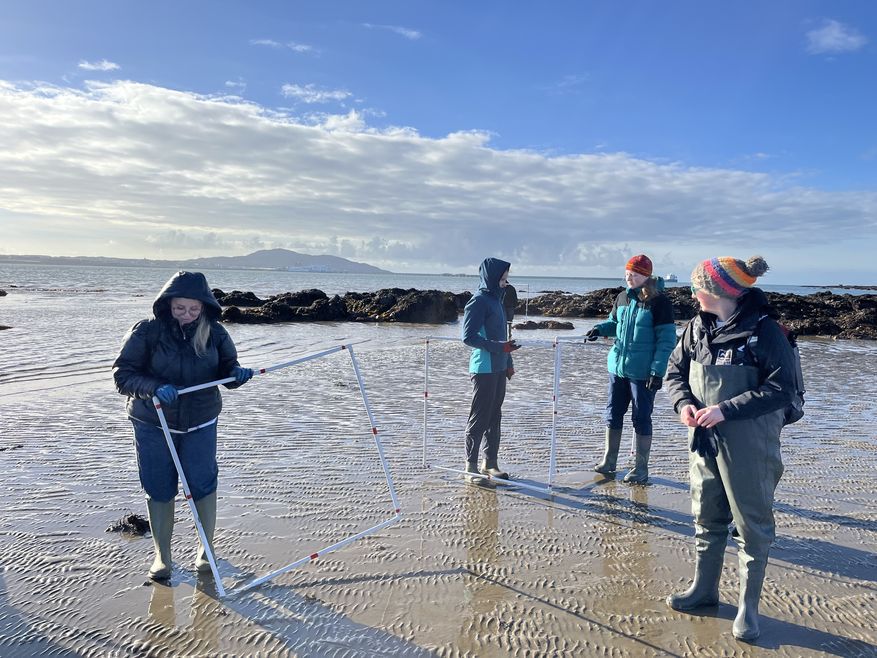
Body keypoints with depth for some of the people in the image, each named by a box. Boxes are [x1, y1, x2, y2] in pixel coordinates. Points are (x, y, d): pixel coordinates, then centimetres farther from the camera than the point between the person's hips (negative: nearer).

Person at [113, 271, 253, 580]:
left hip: (200, 424, 1)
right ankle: (162, 555, 27)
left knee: (202, 484, 4)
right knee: (159, 489, 7)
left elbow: (227, 368, 3)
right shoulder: (146, 332, -14)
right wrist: (155, 387, -32)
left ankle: (207, 548, 26)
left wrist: (237, 374, -21)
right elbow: (122, 374, -14)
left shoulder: (214, 333, -7)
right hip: (153, 425, -1)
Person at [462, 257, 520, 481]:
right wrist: (500, 347, -22)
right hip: (483, 369, -9)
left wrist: (508, 362, 20)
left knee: (494, 417, 13)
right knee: (479, 418, -3)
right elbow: (468, 337, -18)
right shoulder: (478, 302, -13)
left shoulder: (496, 299, 15)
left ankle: (490, 463, 22)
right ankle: (471, 465, 7)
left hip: (499, 368, 9)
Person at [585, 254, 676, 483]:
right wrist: (600, 328, -1)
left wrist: (657, 371, -18)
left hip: (643, 372, -6)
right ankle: (608, 462, 25)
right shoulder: (622, 297, 6)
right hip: (617, 367, 6)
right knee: (613, 414, 12)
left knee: (641, 419, 3)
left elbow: (667, 339, -13)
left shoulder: (659, 302, -12)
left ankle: (641, 468, 16)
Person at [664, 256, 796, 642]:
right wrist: (683, 403, -9)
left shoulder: (764, 330, -14)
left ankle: (748, 607, 23)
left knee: (752, 525, 7)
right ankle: (704, 589, 36)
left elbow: (781, 389, -17)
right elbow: (675, 371, 10)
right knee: (706, 518, 18)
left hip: (748, 445, -6)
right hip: (704, 440, 6)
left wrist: (726, 410, -22)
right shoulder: (697, 327, 3)